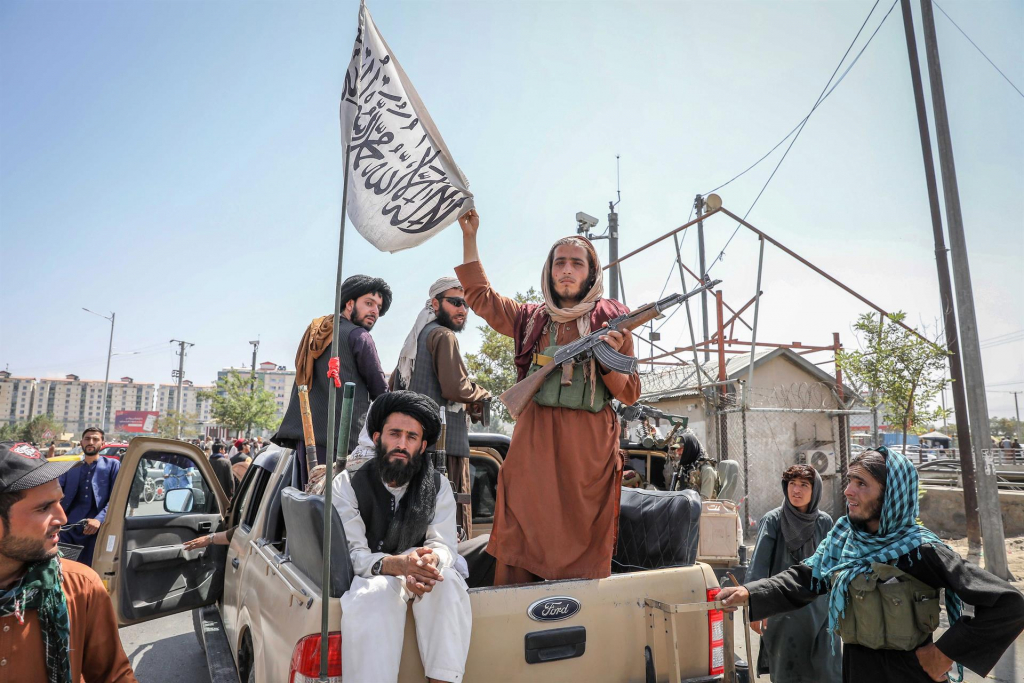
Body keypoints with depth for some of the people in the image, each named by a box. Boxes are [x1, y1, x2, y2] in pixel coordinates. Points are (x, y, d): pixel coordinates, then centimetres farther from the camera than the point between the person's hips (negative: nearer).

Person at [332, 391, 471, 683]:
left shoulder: (438, 487, 0)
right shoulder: (348, 484, -7)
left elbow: (444, 546, -7)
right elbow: (350, 553, -16)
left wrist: (430, 561, -34)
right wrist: (397, 564, -37)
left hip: (420, 575, 2)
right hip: (367, 578, -2)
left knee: (448, 582, -31)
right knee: (377, 593, -36)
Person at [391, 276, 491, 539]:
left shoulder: (415, 337, 21)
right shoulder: (443, 335, -8)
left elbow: (393, 387, 26)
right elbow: (455, 388, -18)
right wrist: (484, 394, -1)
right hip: (444, 440, -10)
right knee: (452, 519, -8)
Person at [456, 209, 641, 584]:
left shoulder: (611, 319, 6)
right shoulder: (532, 319, 14)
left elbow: (630, 394, 7)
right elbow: (478, 294, 26)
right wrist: (469, 236, 22)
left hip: (590, 449, -2)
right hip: (533, 442, 2)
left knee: (583, 549, 0)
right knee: (519, 541, 0)